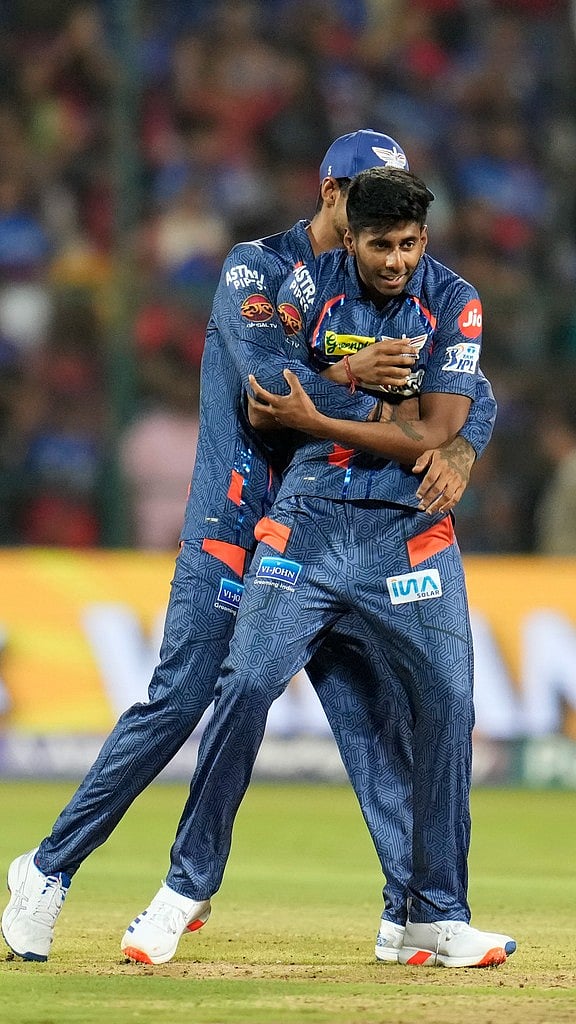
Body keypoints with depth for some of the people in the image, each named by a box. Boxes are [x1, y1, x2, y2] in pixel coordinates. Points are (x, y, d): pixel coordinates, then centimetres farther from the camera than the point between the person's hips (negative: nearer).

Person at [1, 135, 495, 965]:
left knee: (371, 709, -3)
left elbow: (472, 394, 3)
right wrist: (346, 377, -34)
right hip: (235, 523, -5)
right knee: (177, 700, -9)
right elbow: (261, 386, -19)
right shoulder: (255, 268, -3)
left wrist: (457, 451, -19)